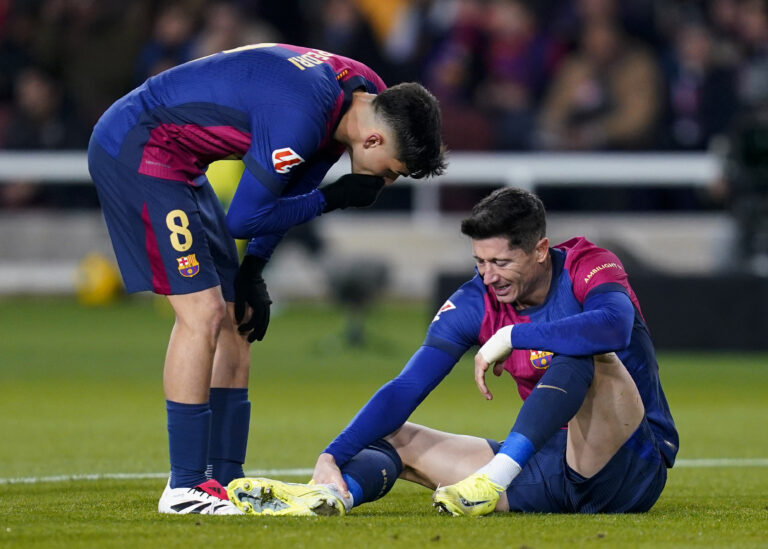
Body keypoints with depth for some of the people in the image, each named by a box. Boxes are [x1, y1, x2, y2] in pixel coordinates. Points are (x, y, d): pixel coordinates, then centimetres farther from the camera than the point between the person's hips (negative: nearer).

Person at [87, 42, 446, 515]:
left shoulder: (364, 94, 0)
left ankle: (227, 480, 11)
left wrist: (251, 272, 8)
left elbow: (288, 193, 13)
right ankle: (184, 487, -9)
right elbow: (244, 218, -19)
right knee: (203, 312, -14)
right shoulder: (301, 116, -30)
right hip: (136, 150, -10)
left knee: (236, 317, 8)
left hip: (178, 162, 10)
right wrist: (335, 198, -13)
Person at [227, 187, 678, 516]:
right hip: (551, 464, 5)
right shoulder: (475, 304, 0)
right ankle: (329, 496, -37)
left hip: (632, 463, -5)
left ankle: (495, 480, -40)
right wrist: (333, 457, -18)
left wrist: (512, 336, -30)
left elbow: (615, 326, -37)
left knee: (590, 353, -32)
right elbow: (405, 390, -5)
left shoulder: (588, 268, -12)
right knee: (397, 440, -2)